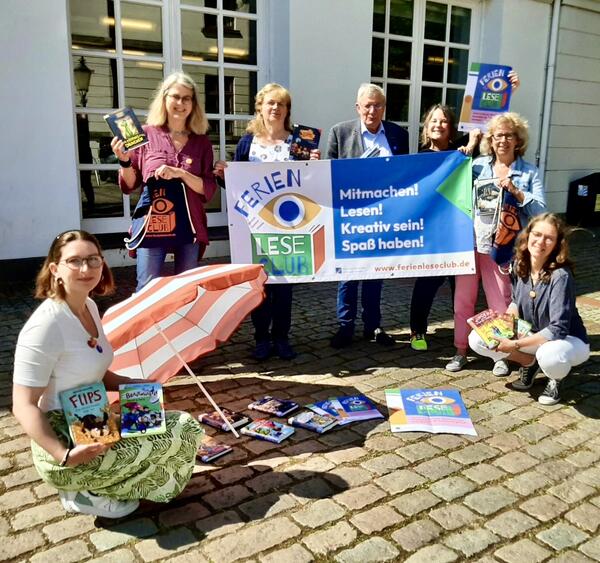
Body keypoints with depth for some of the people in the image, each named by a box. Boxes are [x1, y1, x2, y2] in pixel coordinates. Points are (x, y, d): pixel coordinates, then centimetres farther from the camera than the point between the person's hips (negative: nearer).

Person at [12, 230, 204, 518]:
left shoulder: (90, 307, 4)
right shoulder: (46, 325, -22)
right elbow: (23, 405, -22)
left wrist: (135, 385, -1)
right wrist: (65, 455, -32)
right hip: (62, 441, -8)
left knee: (187, 426, 8)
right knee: (179, 435, -12)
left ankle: (93, 487, 12)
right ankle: (88, 495, 2)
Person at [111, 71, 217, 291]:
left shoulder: (201, 142, 6)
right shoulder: (146, 134, 3)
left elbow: (209, 189, -1)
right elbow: (129, 186, 6)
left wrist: (180, 173, -15)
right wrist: (125, 161, -13)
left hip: (189, 225, 2)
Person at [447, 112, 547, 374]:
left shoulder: (529, 172, 3)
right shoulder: (478, 165, 9)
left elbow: (540, 211, -3)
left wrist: (515, 191, -15)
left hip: (500, 247, -2)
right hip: (469, 242, 2)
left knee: (500, 302, 5)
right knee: (463, 299, 6)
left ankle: (501, 354, 20)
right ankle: (460, 351, 19)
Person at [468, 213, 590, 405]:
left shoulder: (560, 276, -27)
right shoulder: (520, 265, -8)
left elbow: (558, 330, -29)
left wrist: (515, 345, -29)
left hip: (568, 339, -5)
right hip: (532, 335, 6)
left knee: (549, 355, -42)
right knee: (477, 339, -12)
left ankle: (556, 379, -3)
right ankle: (530, 362, 11)